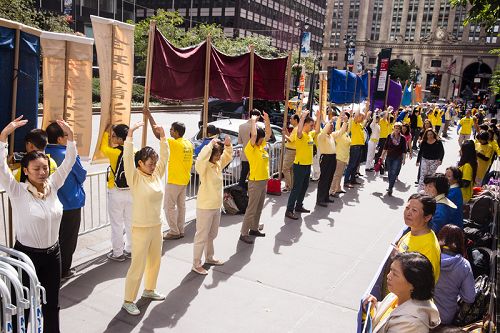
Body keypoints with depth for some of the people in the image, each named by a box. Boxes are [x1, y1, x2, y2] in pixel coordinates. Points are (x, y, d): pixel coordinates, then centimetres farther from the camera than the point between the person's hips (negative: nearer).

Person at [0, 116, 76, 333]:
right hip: (27, 254, -4)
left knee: (51, 304, 18)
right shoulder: (17, 192, -13)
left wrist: (70, 135, -13)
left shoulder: (52, 186, -3)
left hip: (52, 253, 4)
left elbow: (69, 161, -2)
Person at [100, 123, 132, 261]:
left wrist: (106, 132, 13)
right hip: (131, 191, 5)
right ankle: (129, 250, 26)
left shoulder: (114, 152, -17)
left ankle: (117, 253, 15)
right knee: (130, 222, 15)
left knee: (117, 224, 6)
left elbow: (103, 148, 4)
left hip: (116, 193, -5)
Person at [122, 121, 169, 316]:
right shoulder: (135, 177, -13)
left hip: (157, 226, 7)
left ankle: (149, 290, 40)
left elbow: (165, 156, 6)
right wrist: (130, 134, -31)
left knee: (155, 261, 20)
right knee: (138, 266, 0)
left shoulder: (157, 174, 3)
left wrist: (162, 136, -3)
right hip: (141, 228, -7)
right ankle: (128, 301, 15)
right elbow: (127, 158, -26)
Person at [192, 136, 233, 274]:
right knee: (202, 236, 2)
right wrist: (210, 144, -33)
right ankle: (196, 264, 13)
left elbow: (228, 156, 19)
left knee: (212, 235, 22)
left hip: (216, 206, 8)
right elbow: (201, 159, -41)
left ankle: (209, 258, 40)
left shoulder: (219, 164, 5)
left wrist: (228, 145, -1)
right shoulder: (204, 167, -18)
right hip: (205, 207, -8)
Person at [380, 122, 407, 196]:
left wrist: (404, 159, -4)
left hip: (398, 158, -3)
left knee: (394, 173, -10)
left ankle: (390, 188, -9)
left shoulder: (402, 138, -4)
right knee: (390, 173, 10)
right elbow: (385, 147, 7)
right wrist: (382, 155, 6)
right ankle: (390, 186, 26)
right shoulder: (390, 136, 1)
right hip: (389, 157, 3)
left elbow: (404, 150, -1)